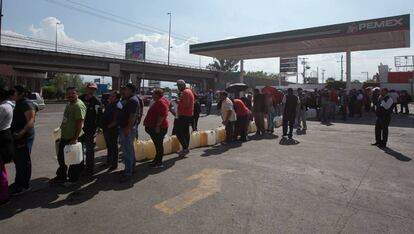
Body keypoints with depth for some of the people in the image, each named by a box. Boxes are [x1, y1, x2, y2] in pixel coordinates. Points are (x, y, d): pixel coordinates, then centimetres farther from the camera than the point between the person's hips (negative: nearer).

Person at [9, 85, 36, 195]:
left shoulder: (27, 104, -15)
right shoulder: (18, 104, 15)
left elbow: (31, 121, -25)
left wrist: (21, 133, -35)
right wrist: (14, 132, 19)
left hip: (24, 137, -10)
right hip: (17, 137, 10)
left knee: (24, 162, -1)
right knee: (18, 160, 18)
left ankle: (24, 185, 9)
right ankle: (18, 182, 31)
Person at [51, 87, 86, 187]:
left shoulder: (78, 105, -20)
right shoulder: (69, 104, 13)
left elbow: (79, 123, -25)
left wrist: (75, 138, -27)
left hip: (73, 138, -10)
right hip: (65, 136, 10)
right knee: (61, 157, 20)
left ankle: (73, 179, 21)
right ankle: (61, 177, 36)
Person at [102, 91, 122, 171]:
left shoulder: (117, 106, -20)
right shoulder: (110, 104, 10)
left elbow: (115, 121, -23)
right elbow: (106, 115, 22)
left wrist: (108, 126, -17)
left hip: (113, 129, -10)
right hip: (107, 129, 10)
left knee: (113, 147, 2)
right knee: (109, 146, 20)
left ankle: (114, 164, 14)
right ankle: (109, 162, 35)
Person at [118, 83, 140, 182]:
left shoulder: (132, 100, -16)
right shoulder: (129, 100, 17)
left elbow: (133, 115, -25)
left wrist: (128, 128, -27)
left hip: (128, 128, -11)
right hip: (126, 128, 11)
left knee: (127, 150, -8)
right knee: (129, 149, 18)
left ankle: (128, 173, -4)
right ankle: (131, 168, 30)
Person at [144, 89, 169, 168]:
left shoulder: (161, 102, -16)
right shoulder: (158, 102, 18)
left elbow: (162, 115, -26)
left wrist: (158, 126, -27)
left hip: (158, 128, -11)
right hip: (154, 127, 11)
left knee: (158, 144, -4)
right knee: (157, 144, 16)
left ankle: (159, 162, 4)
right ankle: (157, 160, 26)